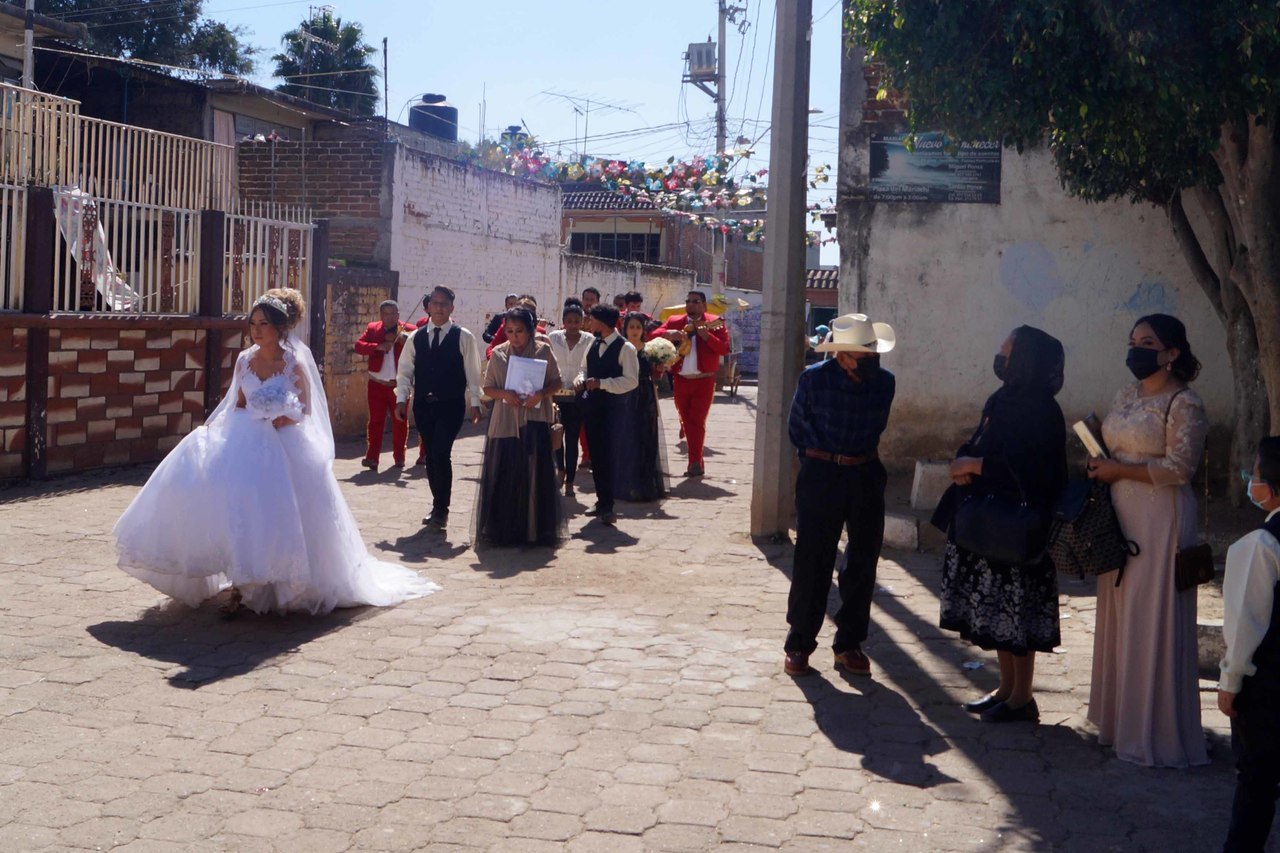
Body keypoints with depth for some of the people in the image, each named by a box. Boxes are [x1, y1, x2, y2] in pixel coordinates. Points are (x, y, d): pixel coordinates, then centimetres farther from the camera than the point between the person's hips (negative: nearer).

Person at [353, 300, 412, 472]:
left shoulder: (408, 331, -2)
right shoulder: (372, 329, 6)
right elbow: (359, 345, -7)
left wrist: (408, 341, -33)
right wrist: (377, 346, -22)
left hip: (399, 384, -1)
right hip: (377, 384, 1)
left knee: (400, 421, 8)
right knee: (375, 420, 0)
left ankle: (399, 457, 19)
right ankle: (372, 456, 1)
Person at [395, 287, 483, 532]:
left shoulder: (463, 337, 0)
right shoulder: (416, 337, 9)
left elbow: (472, 372, 0)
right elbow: (405, 370, 11)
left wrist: (474, 402, -4)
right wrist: (401, 398, 1)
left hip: (450, 405, -4)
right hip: (423, 404, 4)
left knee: (441, 454, -14)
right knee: (430, 455, 8)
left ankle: (440, 510, -6)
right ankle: (439, 507, 19)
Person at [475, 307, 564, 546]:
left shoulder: (543, 351, 1)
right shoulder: (498, 354, 4)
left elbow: (556, 382, 5)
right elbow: (488, 388, 7)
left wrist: (541, 394, -15)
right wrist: (505, 394, -13)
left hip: (535, 422, -1)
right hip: (505, 423, 1)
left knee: (534, 476, 0)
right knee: (503, 477, 0)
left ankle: (534, 530, 9)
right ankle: (501, 531, 10)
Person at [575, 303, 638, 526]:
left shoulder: (625, 348, -12)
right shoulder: (594, 345, 11)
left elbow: (631, 381, -16)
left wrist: (601, 383, -22)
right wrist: (582, 378, -2)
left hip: (612, 409, -7)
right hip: (591, 405, 7)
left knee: (607, 457, -8)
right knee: (596, 455, 12)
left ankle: (607, 507, -4)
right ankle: (602, 500, 23)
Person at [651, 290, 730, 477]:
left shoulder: (714, 323, -1)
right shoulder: (674, 321, 8)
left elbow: (725, 349, -10)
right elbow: (653, 335, 1)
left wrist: (706, 336, -24)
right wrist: (668, 334, -19)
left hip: (704, 380, -4)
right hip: (681, 380, 4)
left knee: (697, 421, -8)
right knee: (686, 422, 8)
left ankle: (695, 463, -5)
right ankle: (697, 463, 18)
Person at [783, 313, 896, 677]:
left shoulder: (884, 382, -1)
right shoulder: (814, 379, -10)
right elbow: (796, 428, 3)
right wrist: (818, 460, 5)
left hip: (867, 477, 4)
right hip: (821, 478, -3)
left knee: (863, 562, 8)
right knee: (811, 563, 1)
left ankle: (849, 643, 21)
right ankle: (799, 644, 12)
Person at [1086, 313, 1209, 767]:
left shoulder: (1184, 404, -10)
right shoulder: (1126, 396, 13)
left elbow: (1178, 467, -16)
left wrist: (1118, 470, -14)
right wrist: (1098, 468, 1)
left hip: (1161, 520, -8)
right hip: (1121, 516, 8)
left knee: (1154, 622, -4)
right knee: (1120, 616, 11)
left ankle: (1158, 733, 6)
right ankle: (1121, 718, 21)